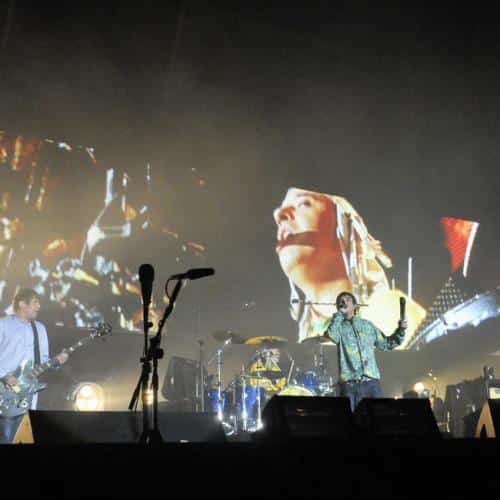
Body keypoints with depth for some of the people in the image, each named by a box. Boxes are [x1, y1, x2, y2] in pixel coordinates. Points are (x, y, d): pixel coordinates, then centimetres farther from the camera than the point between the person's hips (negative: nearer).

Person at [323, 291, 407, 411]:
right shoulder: (338, 325, 8)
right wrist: (339, 314, -6)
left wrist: (400, 330, 8)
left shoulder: (367, 325, 17)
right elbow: (331, 335, -16)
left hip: (371, 381, 2)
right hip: (349, 383, -2)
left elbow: (386, 344, 23)